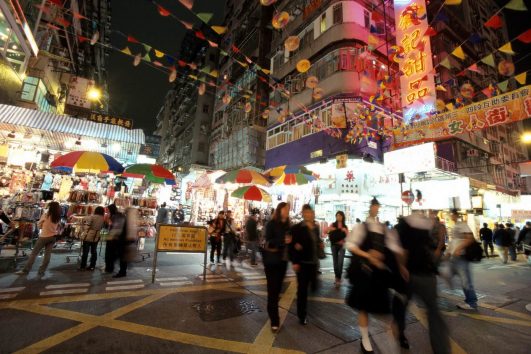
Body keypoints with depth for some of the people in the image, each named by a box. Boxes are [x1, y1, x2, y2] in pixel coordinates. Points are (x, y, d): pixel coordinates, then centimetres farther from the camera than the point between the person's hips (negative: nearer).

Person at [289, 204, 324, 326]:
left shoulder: (316, 227, 6)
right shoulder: (297, 228, -13)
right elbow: (291, 245, -14)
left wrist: (321, 244, 0)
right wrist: (294, 262, -17)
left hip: (314, 261, 6)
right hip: (302, 262, -6)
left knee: (314, 286, 14)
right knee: (302, 289, 4)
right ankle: (302, 315, 22)